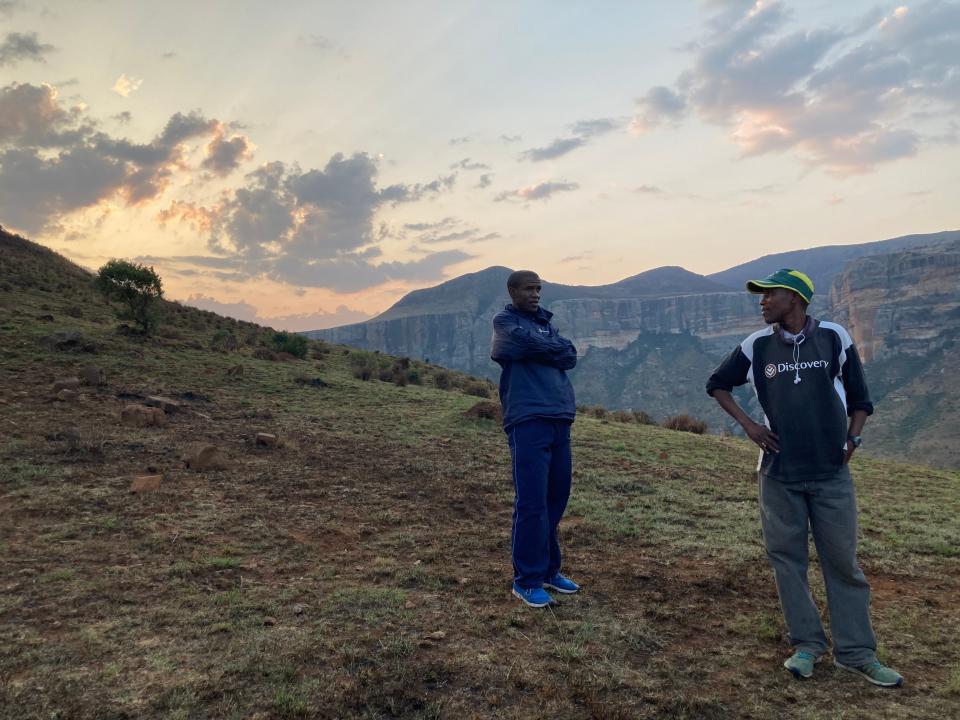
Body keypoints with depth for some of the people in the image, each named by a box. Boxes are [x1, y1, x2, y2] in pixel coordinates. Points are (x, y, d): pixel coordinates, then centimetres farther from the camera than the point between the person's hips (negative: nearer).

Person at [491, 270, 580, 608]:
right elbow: (526, 341, -15)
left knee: (556, 498, 11)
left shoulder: (546, 322, 22)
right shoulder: (505, 321, 4)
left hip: (560, 419, 7)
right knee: (532, 502, -6)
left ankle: (548, 570, 24)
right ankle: (527, 580, 4)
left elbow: (570, 356, 6)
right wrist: (555, 349, 3)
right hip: (528, 421, -7)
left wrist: (535, 350, -6)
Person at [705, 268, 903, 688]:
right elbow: (717, 385, 14)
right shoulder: (756, 346, 1)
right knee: (786, 558, 6)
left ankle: (856, 653, 17)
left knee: (842, 560, 5)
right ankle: (807, 644, 20)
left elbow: (859, 396, 10)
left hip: (831, 472, -1)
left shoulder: (834, 337, 0)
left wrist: (852, 437, -3)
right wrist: (748, 424, 2)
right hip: (779, 472, 1)